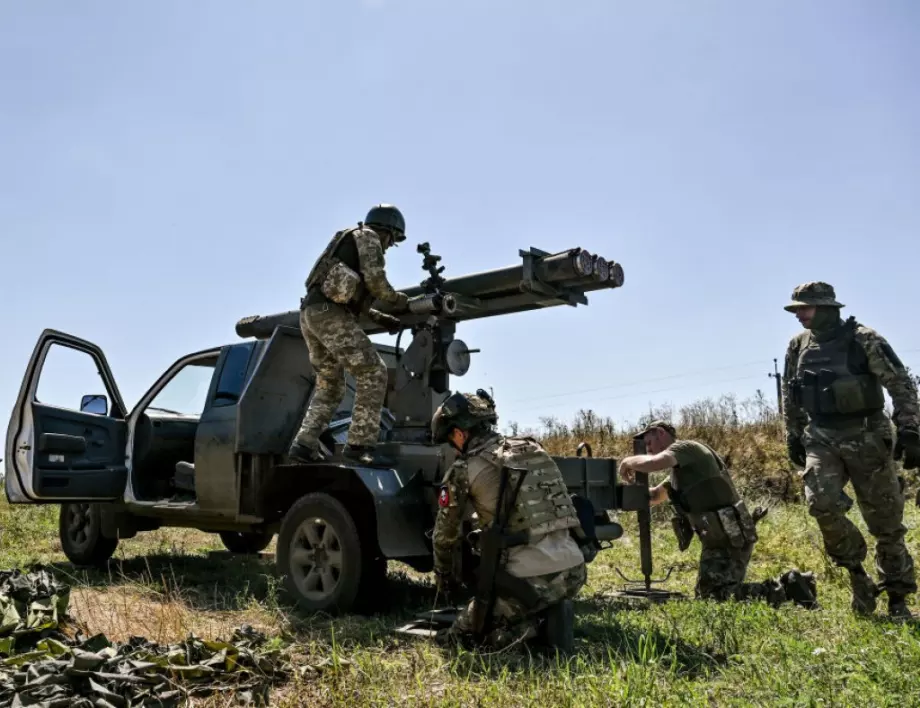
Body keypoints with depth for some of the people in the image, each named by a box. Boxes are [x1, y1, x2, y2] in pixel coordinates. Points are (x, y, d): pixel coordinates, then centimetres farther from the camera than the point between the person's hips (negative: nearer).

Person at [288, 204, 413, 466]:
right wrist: (399, 301, 9)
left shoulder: (349, 240, 33)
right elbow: (375, 281, -8)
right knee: (373, 372, -6)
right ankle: (359, 445, -11)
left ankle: (304, 444, 8)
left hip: (310, 312, 9)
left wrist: (380, 318, 28)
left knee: (330, 384, 18)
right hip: (329, 313, -9)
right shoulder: (367, 237, 6)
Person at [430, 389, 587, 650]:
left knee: (461, 634, 15)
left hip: (528, 579, -6)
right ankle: (548, 620, 5)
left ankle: (533, 630, -6)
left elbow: (445, 535, 10)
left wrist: (444, 578, 29)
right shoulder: (535, 450, 15)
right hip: (573, 571, 6)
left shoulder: (464, 469, -1)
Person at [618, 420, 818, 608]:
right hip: (724, 537, 10)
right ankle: (785, 583, 12)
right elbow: (654, 496, 29)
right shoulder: (681, 467, 22)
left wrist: (628, 462, -8)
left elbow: (653, 463, -28)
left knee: (713, 597, -11)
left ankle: (784, 590, -11)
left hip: (728, 537, -10)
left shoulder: (685, 447, -8)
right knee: (706, 593, 16)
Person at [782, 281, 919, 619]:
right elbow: (790, 397, 15)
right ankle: (856, 571, 6)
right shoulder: (797, 346, 4)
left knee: (886, 521, 4)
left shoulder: (863, 340, -10)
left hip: (865, 437, -3)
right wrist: (793, 436, 13)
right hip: (821, 440, 3)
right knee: (822, 504, -18)